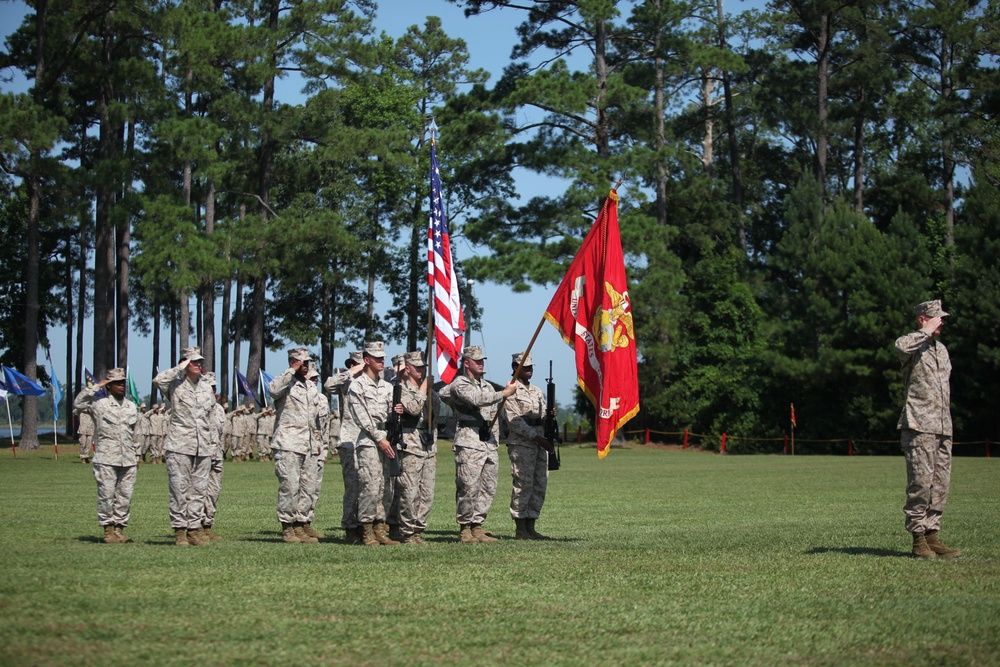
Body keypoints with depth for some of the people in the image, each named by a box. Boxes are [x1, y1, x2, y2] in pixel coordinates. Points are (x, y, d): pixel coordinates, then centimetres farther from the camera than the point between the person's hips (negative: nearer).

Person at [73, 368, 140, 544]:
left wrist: (137, 453, 21)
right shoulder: (99, 404, 2)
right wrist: (95, 387, -9)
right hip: (106, 460, -4)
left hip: (128, 461, 4)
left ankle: (119, 528, 10)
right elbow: (78, 404, -11)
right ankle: (108, 530, 3)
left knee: (125, 496, 3)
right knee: (106, 495, -4)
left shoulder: (132, 407, 17)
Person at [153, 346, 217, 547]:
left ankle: (194, 528, 9)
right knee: (179, 490, -4)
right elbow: (158, 380, -20)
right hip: (179, 446, -5)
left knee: (199, 490, 4)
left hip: (202, 449, 5)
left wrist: (211, 447, 17)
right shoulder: (175, 386, 2)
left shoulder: (207, 389, 17)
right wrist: (179, 369, -9)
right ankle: (179, 530, -1)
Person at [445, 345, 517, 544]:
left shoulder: (488, 386, 22)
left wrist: (495, 442, 17)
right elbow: (476, 399, -21)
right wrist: (505, 393, -17)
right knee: (468, 488, -9)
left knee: (488, 489, 6)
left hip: (489, 445, 8)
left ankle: (477, 527, 11)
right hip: (469, 445, -8)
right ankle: (465, 529, -2)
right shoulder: (459, 384, -3)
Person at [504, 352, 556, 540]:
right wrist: (537, 437, -16)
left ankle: (530, 527, 10)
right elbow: (514, 420, -12)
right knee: (523, 485, -8)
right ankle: (520, 529, -4)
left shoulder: (537, 391, 20)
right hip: (520, 444, -7)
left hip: (539, 444, 7)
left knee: (540, 485, 5)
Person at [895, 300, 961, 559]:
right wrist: (927, 332, -17)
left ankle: (932, 535, 11)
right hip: (919, 426, -8)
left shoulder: (942, 349, 21)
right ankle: (918, 540, -5)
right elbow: (901, 346, -31)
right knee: (921, 482, -9)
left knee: (940, 484, 6)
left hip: (943, 429, 8)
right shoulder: (912, 344, -4)